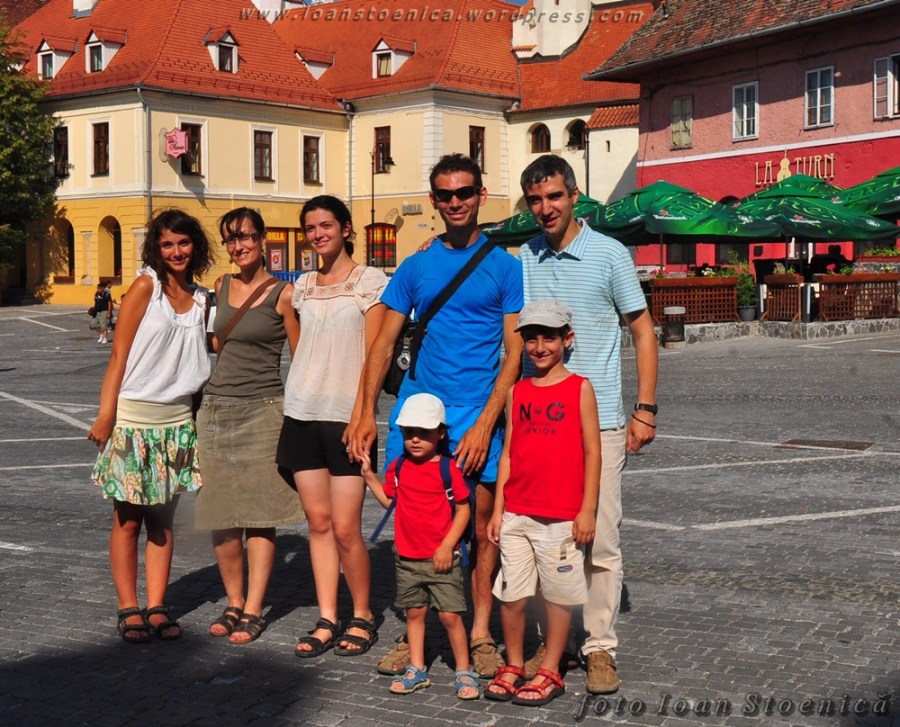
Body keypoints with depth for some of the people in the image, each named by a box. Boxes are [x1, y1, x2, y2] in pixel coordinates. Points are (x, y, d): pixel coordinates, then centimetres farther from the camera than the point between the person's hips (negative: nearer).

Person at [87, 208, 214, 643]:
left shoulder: (201, 299, 10)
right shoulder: (146, 286, -5)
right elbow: (119, 355, -8)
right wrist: (105, 415, -13)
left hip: (177, 420, 5)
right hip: (133, 416, -5)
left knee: (163, 520, 9)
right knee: (128, 520, 2)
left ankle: (156, 607, 15)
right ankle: (128, 610, 9)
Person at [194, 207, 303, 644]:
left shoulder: (282, 294, -4)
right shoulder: (222, 287, 11)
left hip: (263, 411, -5)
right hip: (216, 408, 5)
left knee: (259, 516, -3)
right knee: (220, 516, 6)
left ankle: (253, 611, 4)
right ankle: (234, 604, 19)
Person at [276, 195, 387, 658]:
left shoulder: (370, 281, -1)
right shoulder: (303, 287, 14)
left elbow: (373, 355, -6)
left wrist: (362, 413, -13)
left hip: (345, 416, -5)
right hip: (302, 413, 5)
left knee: (345, 528, -6)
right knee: (318, 523, 6)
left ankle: (363, 617, 12)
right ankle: (326, 621, 13)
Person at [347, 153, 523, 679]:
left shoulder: (505, 266, 2)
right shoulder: (415, 267, 11)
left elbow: (515, 353, -4)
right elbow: (384, 344, 12)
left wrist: (485, 423, -12)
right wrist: (367, 412, 3)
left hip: (475, 414, -3)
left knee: (482, 526, 2)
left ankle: (481, 634, 13)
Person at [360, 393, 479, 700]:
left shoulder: (448, 469, -11)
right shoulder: (399, 467, 4)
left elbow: (463, 509, -8)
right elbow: (389, 500, 15)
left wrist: (447, 545, -14)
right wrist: (369, 474, 5)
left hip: (441, 558, -5)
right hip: (407, 557, 5)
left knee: (450, 615, -2)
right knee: (414, 612, 14)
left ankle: (464, 672, 10)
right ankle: (417, 670, 24)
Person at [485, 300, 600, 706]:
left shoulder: (579, 388, -2)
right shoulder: (517, 391, 8)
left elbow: (592, 451, -4)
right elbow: (507, 452, 10)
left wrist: (587, 510, -8)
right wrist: (498, 509, 7)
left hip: (561, 516, -3)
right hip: (516, 513, 4)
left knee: (558, 595, 5)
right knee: (511, 594, 6)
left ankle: (549, 673, 18)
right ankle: (513, 666, 23)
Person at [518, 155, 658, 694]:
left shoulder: (609, 255, 0)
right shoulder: (520, 261, 9)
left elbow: (643, 332, 4)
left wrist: (646, 410, -2)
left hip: (598, 423, -3)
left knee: (600, 541, -2)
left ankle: (601, 647, 9)